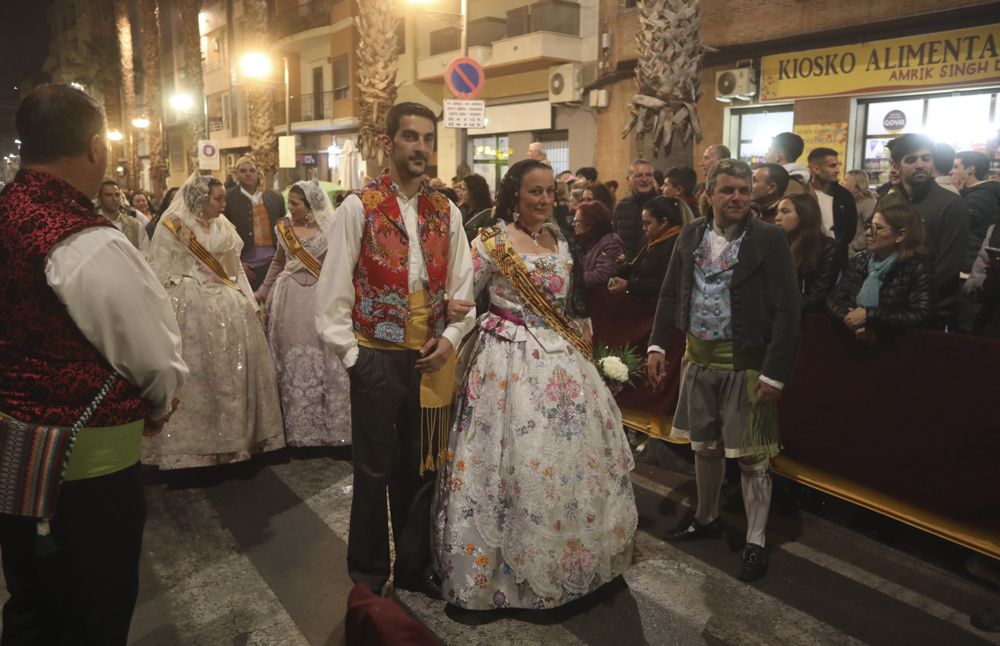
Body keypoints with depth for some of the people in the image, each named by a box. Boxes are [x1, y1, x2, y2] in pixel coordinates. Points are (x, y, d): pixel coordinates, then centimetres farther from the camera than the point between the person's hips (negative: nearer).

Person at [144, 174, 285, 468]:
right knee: (197, 377, 1)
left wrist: (249, 304, 10)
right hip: (193, 311, -5)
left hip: (230, 310, 6)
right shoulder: (173, 226, -4)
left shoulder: (224, 227, 13)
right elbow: (161, 274, -6)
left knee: (234, 374, 7)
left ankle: (234, 439, 18)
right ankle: (198, 446, 11)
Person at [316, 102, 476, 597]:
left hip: (431, 360, 4)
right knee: (374, 472, 9)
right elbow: (332, 291, -7)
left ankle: (414, 566, 33)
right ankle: (368, 576, 29)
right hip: (377, 358, -4)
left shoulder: (446, 212, 6)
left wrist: (450, 338, -5)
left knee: (419, 468, 15)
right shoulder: (359, 207, -7)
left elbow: (463, 287, 9)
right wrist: (350, 355, -9)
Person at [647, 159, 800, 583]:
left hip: (746, 363, -5)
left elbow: (786, 309, -12)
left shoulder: (769, 239, -10)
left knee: (752, 455, 4)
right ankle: (706, 519, 39)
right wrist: (657, 345, 3)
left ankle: (755, 542, 20)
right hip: (699, 358, 5)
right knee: (704, 446, 18)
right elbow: (670, 293, 11)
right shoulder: (691, 235, 4)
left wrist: (775, 372, -16)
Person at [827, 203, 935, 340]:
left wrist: (869, 316, -17)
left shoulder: (918, 267, -6)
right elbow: (834, 299, 3)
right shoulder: (860, 260, 7)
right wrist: (856, 323, -15)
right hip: (852, 339, 2)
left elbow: (923, 316, -16)